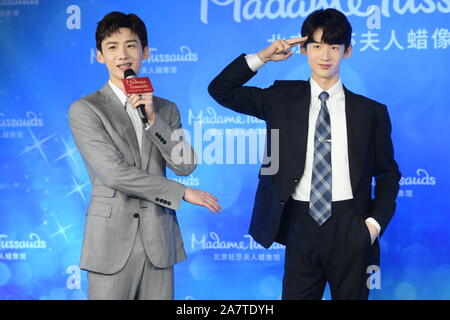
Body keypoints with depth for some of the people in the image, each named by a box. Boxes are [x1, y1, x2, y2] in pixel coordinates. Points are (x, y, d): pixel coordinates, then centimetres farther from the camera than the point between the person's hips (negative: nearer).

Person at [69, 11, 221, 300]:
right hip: (112, 241, -3)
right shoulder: (84, 110, -2)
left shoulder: (166, 109, 12)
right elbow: (114, 172, -11)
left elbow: (185, 165, 1)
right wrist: (182, 192, -7)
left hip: (158, 242, 4)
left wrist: (153, 119, -11)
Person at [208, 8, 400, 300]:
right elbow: (220, 90, 7)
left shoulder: (371, 112, 4)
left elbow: (388, 174, 10)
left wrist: (376, 222, -4)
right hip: (301, 225, 1)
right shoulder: (283, 98, 6)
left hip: (350, 230, 0)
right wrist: (262, 57, -3)